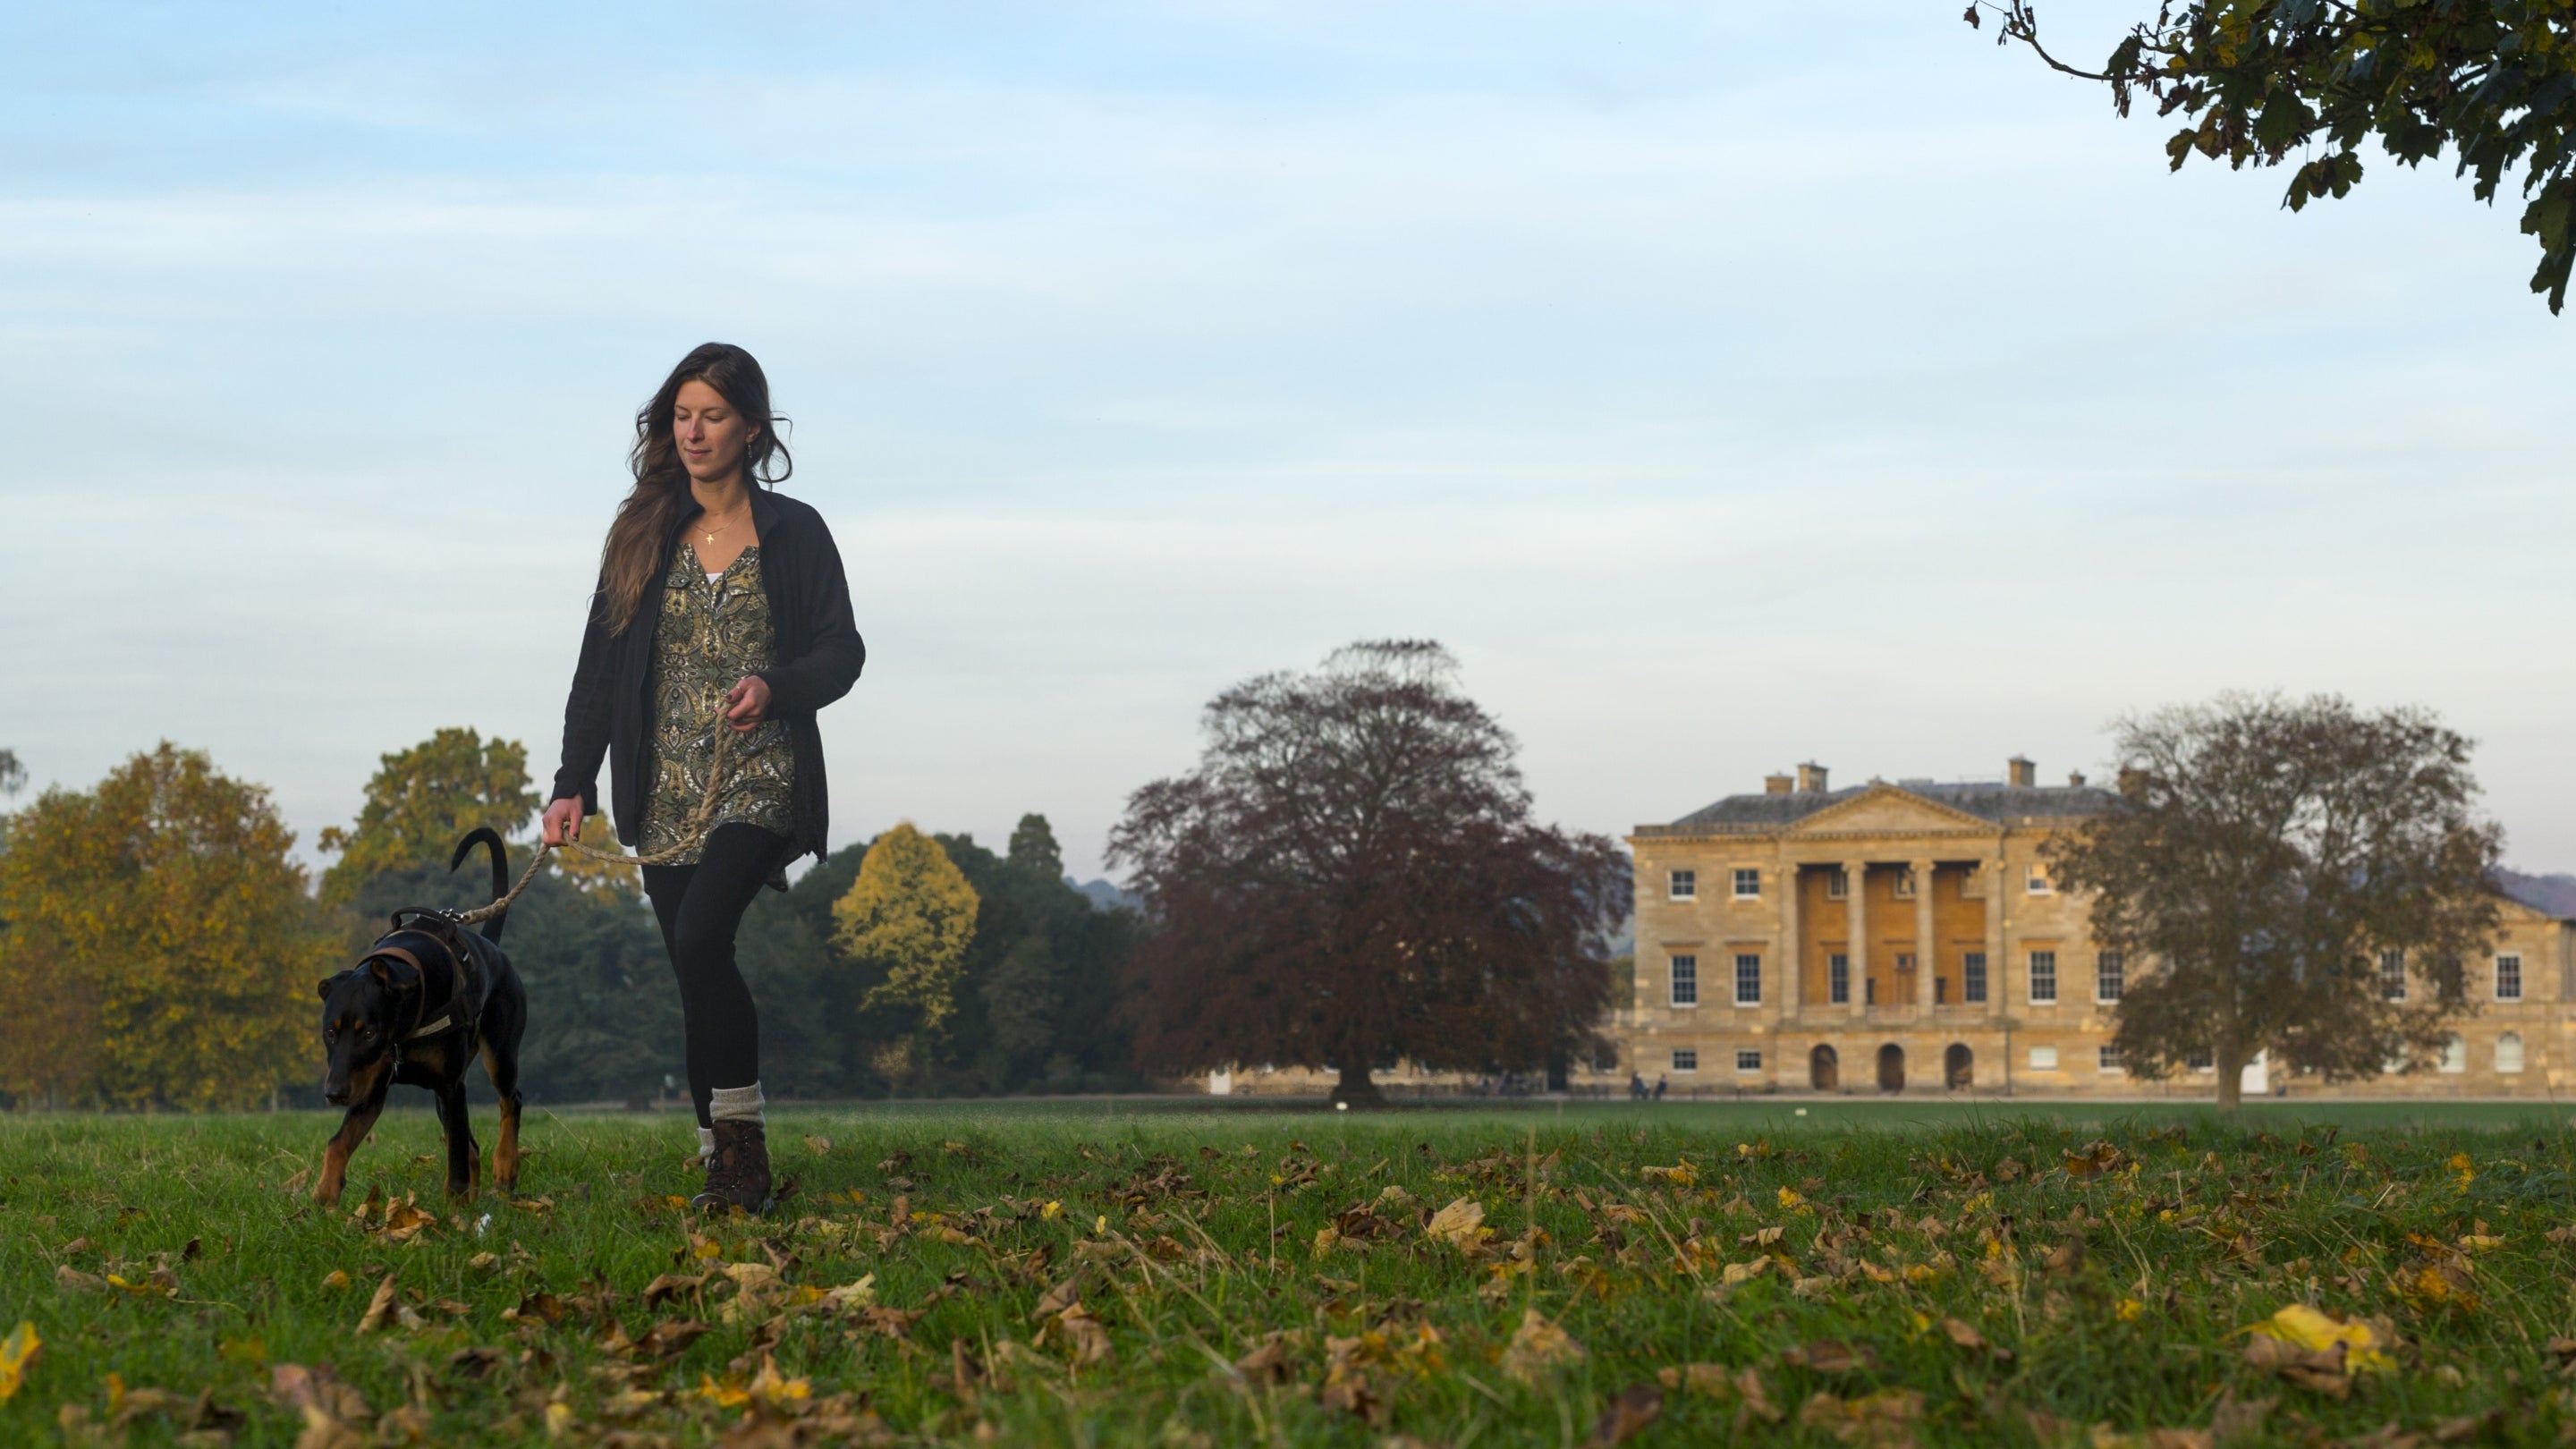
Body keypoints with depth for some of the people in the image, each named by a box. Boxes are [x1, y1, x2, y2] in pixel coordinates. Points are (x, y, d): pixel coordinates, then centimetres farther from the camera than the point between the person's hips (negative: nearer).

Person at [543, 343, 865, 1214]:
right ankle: (730, 1167, 8)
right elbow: (600, 664, 10)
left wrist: (776, 687, -17)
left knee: (701, 938, -24)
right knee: (696, 976, 1)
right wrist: (573, 782, 3)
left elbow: (842, 651, 4)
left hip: (759, 781, -4)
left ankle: (739, 1140, -15)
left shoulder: (795, 533, 3)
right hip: (666, 793, 4)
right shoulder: (641, 534, 11)